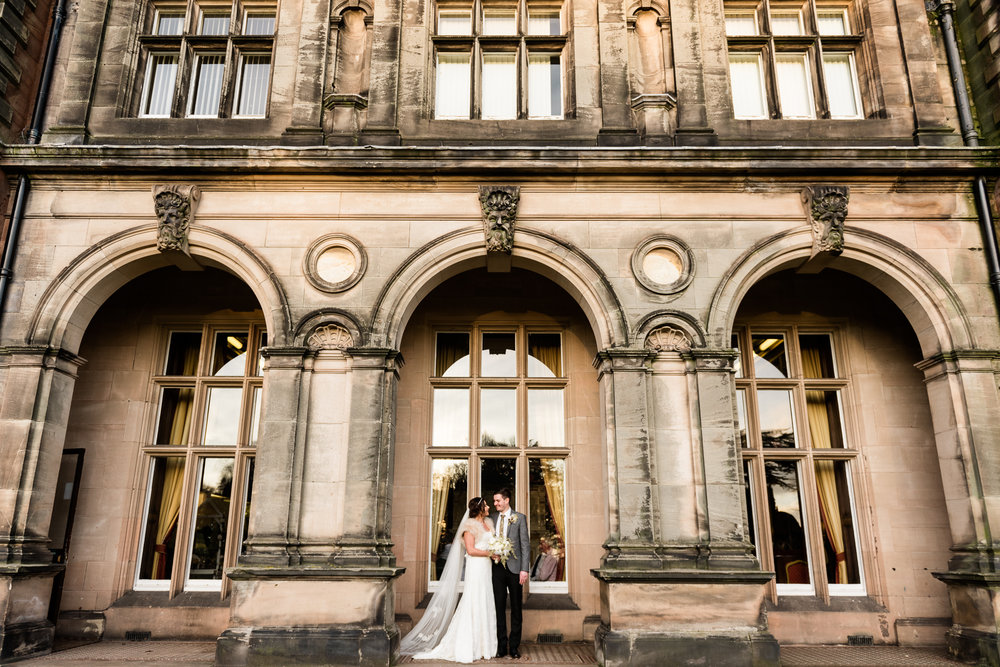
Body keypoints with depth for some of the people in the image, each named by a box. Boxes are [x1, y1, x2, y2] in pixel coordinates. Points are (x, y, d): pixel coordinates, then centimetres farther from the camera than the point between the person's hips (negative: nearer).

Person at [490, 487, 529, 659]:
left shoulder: (519, 518, -1)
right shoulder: (492, 519, 9)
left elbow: (525, 545, -4)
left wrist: (524, 569, -10)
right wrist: (492, 553, -3)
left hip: (514, 568, -3)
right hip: (497, 568, 3)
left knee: (516, 608, 6)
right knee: (499, 607, 6)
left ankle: (514, 646, 15)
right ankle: (502, 645, 15)